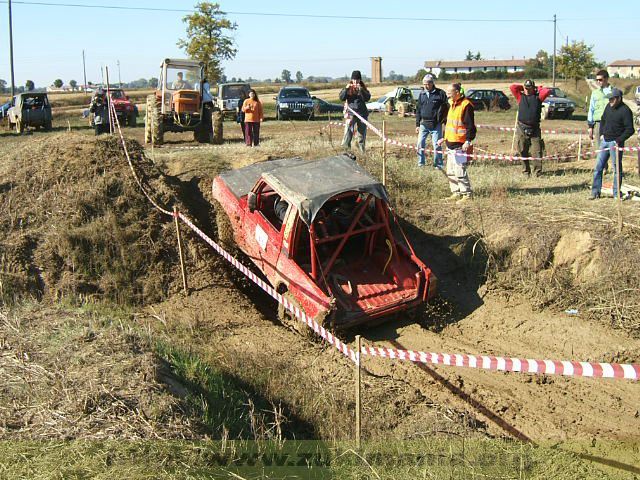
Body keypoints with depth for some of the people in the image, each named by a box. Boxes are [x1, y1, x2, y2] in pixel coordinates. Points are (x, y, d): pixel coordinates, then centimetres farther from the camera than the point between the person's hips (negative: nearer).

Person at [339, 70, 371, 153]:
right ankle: (345, 148, -21)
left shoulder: (363, 88, 6)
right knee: (349, 129, -20)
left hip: (362, 113, 2)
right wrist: (346, 89, -16)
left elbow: (367, 98, -8)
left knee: (362, 132, 7)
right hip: (351, 113, -2)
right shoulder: (348, 87, 5)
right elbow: (341, 98, -3)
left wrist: (361, 90, -18)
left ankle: (362, 151, 20)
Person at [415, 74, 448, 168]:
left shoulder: (440, 93, -3)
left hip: (436, 125, -4)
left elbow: (446, 108, -1)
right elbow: (418, 110, 17)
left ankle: (438, 165, 9)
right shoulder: (422, 94, 12)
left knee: (437, 145, -1)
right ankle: (421, 163, 13)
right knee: (420, 144, 2)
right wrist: (417, 124, 13)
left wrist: (444, 120, -6)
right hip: (424, 124, 4)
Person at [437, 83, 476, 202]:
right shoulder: (452, 104, 16)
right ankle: (456, 193, 21)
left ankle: (466, 194, -3)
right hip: (451, 143, 10)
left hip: (460, 145, -10)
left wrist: (468, 141, -22)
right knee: (450, 172, 13)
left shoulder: (466, 105, -13)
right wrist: (445, 137, 26)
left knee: (459, 171, -11)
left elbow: (470, 125, -17)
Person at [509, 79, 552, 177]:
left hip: (534, 129, -1)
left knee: (537, 152, -6)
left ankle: (537, 172, -1)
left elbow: (547, 91, -3)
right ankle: (526, 172, 13)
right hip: (522, 129, 1)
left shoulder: (537, 97, 9)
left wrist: (538, 88, 11)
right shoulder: (521, 97, 11)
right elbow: (512, 87, 4)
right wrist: (523, 87, 14)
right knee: (523, 152, 4)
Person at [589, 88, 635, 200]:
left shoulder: (625, 111, -13)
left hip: (616, 143, -7)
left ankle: (616, 194, 10)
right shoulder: (609, 106, 8)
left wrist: (618, 141, -17)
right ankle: (595, 192, 13)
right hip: (605, 141, 7)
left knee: (617, 169, 1)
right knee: (598, 167, 7)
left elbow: (630, 130, -14)